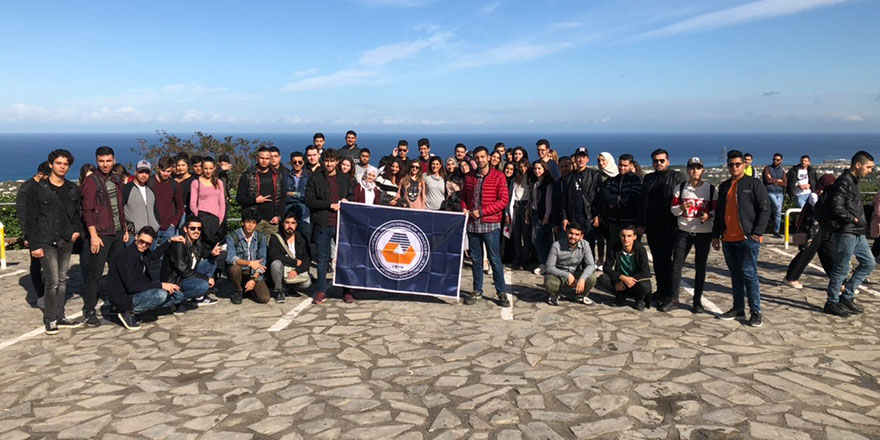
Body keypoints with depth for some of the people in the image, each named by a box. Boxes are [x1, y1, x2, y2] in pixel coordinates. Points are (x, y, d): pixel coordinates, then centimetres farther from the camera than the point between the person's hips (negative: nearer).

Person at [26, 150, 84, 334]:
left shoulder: (73, 189, 11)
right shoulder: (37, 188, -2)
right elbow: (30, 218, -3)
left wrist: (77, 229, 2)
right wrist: (34, 244, -8)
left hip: (66, 242, 5)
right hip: (46, 242, -5)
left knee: (62, 280, 10)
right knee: (52, 281, -7)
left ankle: (60, 317, 19)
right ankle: (50, 319, 6)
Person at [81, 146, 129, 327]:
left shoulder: (117, 179, 12)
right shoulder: (91, 181, -8)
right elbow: (87, 210, -13)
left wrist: (125, 228, 16)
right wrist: (93, 235, -18)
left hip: (117, 232, 7)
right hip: (101, 234, -7)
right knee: (95, 273, -3)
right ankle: (89, 310, 6)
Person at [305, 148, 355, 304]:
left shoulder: (344, 180, 13)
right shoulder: (315, 179, 4)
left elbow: (352, 196, 22)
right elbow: (309, 200, -3)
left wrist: (346, 201, -1)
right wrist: (330, 205, -11)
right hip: (322, 225, -2)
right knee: (322, 260, 5)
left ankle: (347, 291, 14)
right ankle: (321, 291, 16)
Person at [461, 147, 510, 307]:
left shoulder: (498, 176, -3)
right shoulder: (469, 177, 10)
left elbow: (503, 201, -8)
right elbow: (464, 197, 21)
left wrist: (481, 212, -13)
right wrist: (464, 209, -1)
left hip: (490, 224, -4)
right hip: (472, 224, 4)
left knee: (495, 260, -1)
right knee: (476, 259, 10)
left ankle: (502, 292, 8)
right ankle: (477, 291, 19)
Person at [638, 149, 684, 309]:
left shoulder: (677, 177, 1)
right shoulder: (648, 179, 16)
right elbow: (642, 202, 17)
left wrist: (678, 223, -13)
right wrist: (641, 223, 11)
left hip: (669, 226, -5)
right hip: (651, 226, 6)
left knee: (665, 259, -8)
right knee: (657, 259, 11)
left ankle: (670, 296, -5)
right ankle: (661, 290, 21)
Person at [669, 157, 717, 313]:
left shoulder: (711, 189, 1)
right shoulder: (680, 187, 4)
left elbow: (716, 210, 4)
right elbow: (673, 209, 3)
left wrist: (709, 215, -18)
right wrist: (681, 208, -18)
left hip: (704, 233, -1)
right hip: (683, 232, 1)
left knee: (700, 267, 6)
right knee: (676, 265, 0)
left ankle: (697, 301, 15)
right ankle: (673, 298, 11)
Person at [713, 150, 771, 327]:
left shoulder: (754, 184, -2)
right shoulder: (724, 186, 16)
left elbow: (764, 209, -6)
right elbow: (719, 213, 20)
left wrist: (758, 232, -13)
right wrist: (716, 235, 15)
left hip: (747, 239, -6)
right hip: (728, 239, 6)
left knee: (749, 274, -6)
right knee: (735, 275, 11)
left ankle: (756, 312, 1)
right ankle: (738, 309, 19)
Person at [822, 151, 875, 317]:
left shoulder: (853, 181, 16)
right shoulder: (844, 182, -15)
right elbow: (836, 207, -23)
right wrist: (854, 219, -14)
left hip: (857, 233, 10)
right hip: (846, 233, -10)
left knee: (868, 263, 14)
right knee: (841, 268, -2)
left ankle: (847, 296, 20)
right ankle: (832, 302, 10)